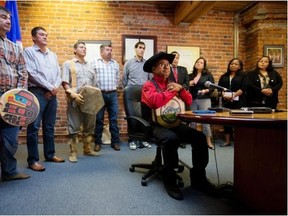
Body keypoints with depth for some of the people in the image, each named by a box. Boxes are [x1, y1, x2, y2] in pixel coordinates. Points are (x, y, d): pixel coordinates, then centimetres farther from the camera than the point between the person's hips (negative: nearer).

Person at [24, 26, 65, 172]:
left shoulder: (53, 55, 19)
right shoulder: (29, 51, 1)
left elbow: (58, 74, 14)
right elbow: (32, 73, -10)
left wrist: (55, 88, -5)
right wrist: (50, 87, -11)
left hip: (52, 94, 6)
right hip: (36, 92, -5)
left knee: (49, 126, 10)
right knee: (34, 127, -5)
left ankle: (50, 154, 20)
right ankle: (33, 160, 1)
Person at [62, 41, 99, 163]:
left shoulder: (89, 65, 21)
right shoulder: (68, 64, 7)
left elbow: (94, 83, 20)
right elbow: (65, 82, -5)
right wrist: (73, 94, -19)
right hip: (75, 100, -5)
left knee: (89, 126, 9)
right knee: (74, 127, -2)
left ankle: (87, 149, 21)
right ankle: (73, 152, 6)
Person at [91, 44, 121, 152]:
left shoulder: (115, 64, 15)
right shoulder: (95, 62, 1)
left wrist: (114, 88, 11)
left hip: (113, 94, 3)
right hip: (100, 94, -3)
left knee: (113, 119, 5)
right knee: (99, 119, 3)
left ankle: (115, 142, 13)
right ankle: (97, 142, 13)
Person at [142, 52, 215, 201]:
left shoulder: (172, 84, 18)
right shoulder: (149, 85, -2)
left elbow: (189, 101, 13)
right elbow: (157, 101, -25)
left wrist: (180, 89, -4)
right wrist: (173, 90, -11)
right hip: (156, 124, -6)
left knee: (200, 137, -13)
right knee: (171, 138, -37)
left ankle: (198, 177, -1)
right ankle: (169, 180, -18)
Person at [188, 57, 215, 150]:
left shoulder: (208, 75, 5)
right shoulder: (190, 76, 13)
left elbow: (212, 87, -1)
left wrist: (205, 91, -19)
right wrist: (189, 84, -7)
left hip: (204, 100, -2)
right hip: (192, 100, 3)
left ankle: (208, 141, 6)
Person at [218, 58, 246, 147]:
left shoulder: (243, 75, 4)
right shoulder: (224, 76, 16)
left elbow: (243, 88, -7)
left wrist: (233, 95, -18)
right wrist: (224, 94, -12)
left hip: (238, 102, -3)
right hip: (226, 101, 4)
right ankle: (227, 140, 13)